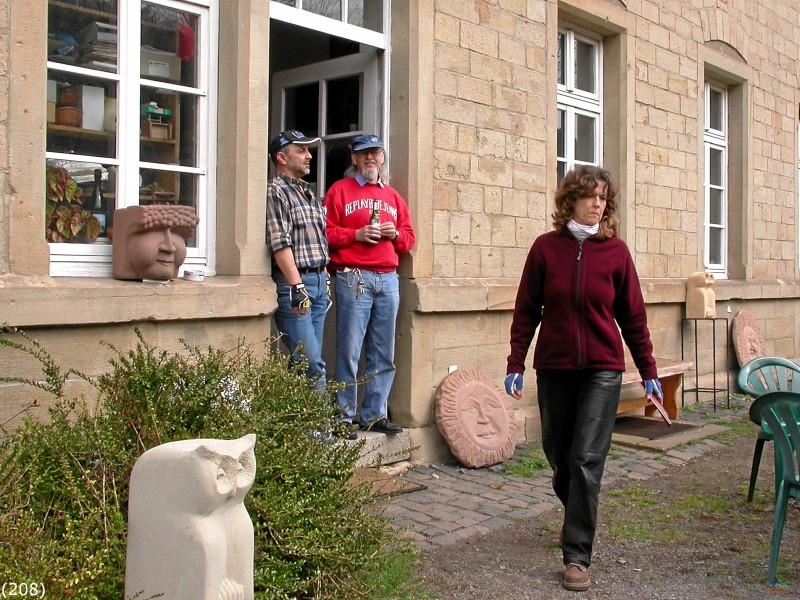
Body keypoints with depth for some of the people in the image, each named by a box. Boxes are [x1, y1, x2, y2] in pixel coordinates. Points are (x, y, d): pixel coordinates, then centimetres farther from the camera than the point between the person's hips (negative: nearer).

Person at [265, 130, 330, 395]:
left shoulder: (308, 192, 22)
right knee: (311, 363, -11)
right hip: (292, 283, -8)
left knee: (311, 360, 8)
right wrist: (297, 285, -20)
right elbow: (280, 244, -14)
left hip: (319, 281, 9)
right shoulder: (274, 191, -5)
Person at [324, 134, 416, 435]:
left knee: (383, 354, 6)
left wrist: (395, 234, 0)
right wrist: (356, 235, -14)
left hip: (388, 279, 5)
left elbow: (409, 237, 20)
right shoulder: (340, 190, 7)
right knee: (349, 351, -6)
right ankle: (344, 417, 3)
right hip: (353, 278, -5)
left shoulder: (392, 195, 21)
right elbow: (326, 232, -2)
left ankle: (374, 415, 15)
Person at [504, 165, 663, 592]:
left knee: (586, 460, -7)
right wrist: (516, 364, -3)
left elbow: (633, 316, 4)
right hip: (554, 369, 1)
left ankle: (577, 556, 2)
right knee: (559, 457, 13)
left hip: (602, 370, -1)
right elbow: (526, 311, 1)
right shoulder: (546, 248, -1)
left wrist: (648, 371, 5)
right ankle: (577, 516, 42)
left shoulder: (615, 251, -1)